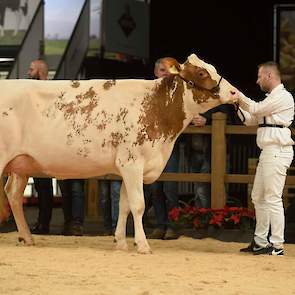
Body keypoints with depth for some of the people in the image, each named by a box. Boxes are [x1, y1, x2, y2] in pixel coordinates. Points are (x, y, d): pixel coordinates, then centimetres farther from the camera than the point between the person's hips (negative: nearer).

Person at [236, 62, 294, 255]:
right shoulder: (272, 98, 22)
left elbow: (256, 109, -13)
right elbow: (250, 119, 23)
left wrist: (238, 95, -5)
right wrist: (237, 102, 10)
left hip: (277, 152, -11)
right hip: (268, 152, 11)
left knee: (273, 199, -10)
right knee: (258, 197, 14)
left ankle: (277, 246, -7)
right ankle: (261, 241, 20)